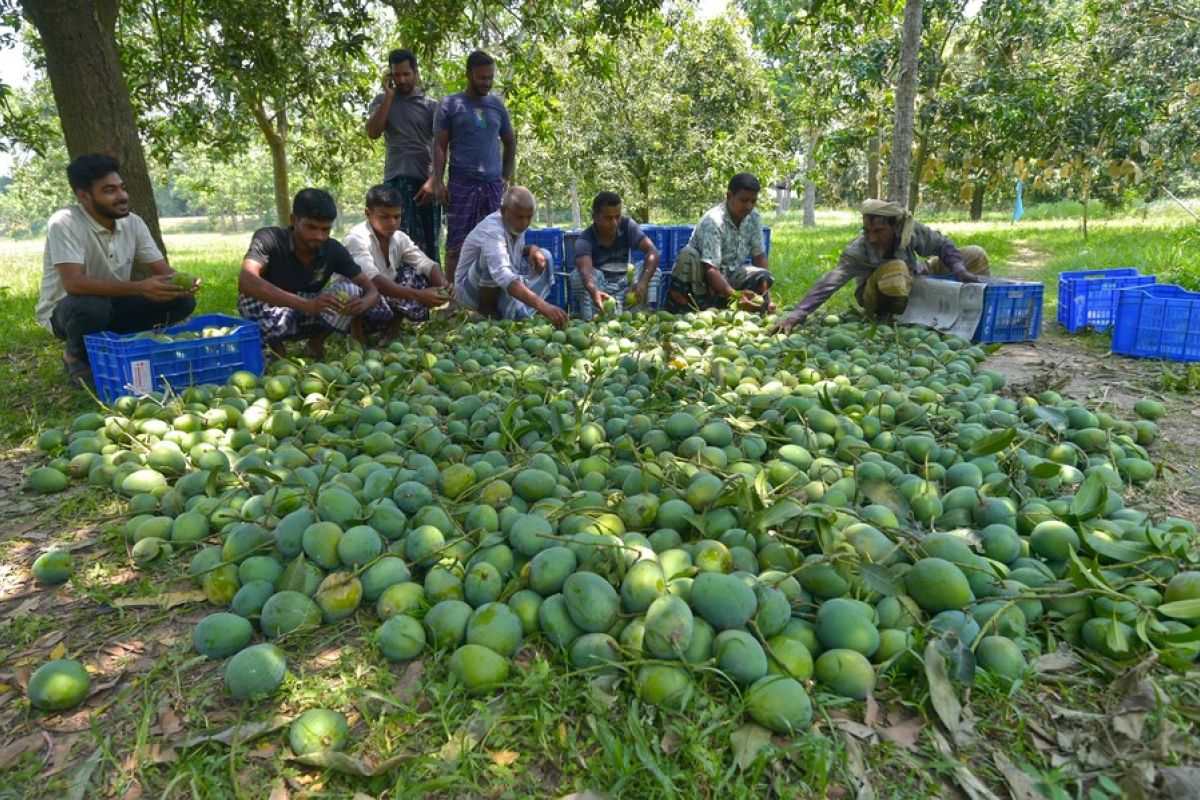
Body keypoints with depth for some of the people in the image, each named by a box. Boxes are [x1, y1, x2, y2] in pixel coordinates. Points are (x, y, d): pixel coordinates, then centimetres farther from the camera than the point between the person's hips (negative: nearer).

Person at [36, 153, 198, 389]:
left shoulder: (133, 222, -6)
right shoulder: (64, 223, -23)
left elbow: (164, 270, -6)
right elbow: (74, 283, -34)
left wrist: (181, 282, -31)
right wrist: (139, 288, -44)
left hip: (114, 306, 5)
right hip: (65, 311, -5)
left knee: (182, 300, -14)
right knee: (93, 306, -40)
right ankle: (77, 356, -5)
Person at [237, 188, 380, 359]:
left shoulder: (334, 250, -14)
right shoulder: (269, 239, -24)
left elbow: (372, 290, -13)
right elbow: (246, 281, -42)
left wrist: (362, 303, -40)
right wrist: (306, 304, -54)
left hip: (308, 316, 3)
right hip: (267, 319, -3)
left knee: (352, 292, -21)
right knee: (253, 296, -35)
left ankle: (315, 345, -1)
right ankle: (275, 348, -8)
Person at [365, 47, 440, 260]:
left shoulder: (430, 105, 10)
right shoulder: (382, 101, 14)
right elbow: (373, 132, -2)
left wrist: (433, 181, -11)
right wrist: (389, 95, -1)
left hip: (426, 180, 0)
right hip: (396, 179, 0)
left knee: (429, 242, 1)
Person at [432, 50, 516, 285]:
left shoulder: (498, 106, 14)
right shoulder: (449, 104, 4)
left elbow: (510, 143, 22)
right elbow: (439, 146, 2)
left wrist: (506, 177, 11)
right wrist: (438, 182, -8)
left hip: (493, 184, 3)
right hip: (461, 184, -3)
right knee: (457, 245, -3)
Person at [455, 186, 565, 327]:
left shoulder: (516, 225, -4)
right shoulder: (491, 229, -30)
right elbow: (503, 276, -47)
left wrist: (532, 249, -8)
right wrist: (543, 306, -58)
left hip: (501, 290, 8)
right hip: (472, 291, -8)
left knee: (544, 257, -2)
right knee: (492, 259, -35)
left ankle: (519, 315, -15)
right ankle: (487, 310, -14)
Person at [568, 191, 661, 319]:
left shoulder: (627, 225, -14)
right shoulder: (585, 240, -22)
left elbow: (652, 251, -25)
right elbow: (585, 270, -41)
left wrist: (643, 281, -44)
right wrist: (594, 292, -65)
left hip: (624, 281, 2)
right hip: (599, 285, -2)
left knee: (653, 270, -23)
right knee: (577, 276, -32)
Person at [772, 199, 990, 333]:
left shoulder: (912, 231, -24)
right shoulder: (857, 250, -33)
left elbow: (942, 245, -5)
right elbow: (830, 282, -44)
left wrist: (959, 269, -20)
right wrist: (796, 315, -55)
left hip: (917, 280, 5)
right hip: (879, 297, -5)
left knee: (975, 255, 1)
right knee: (895, 269, -39)